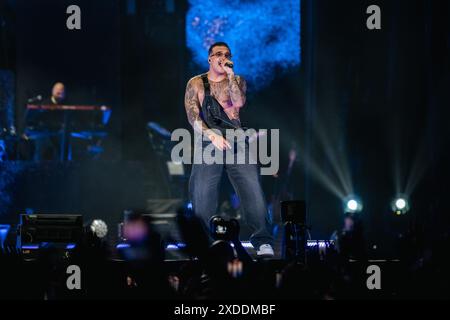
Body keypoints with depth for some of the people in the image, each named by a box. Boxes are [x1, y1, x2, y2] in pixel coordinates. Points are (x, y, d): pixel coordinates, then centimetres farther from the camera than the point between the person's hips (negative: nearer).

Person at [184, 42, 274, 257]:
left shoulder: (237, 81, 14)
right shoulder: (196, 84, 9)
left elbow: (239, 102, -7)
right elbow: (192, 116, -2)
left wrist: (230, 74, -7)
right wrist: (212, 136, -15)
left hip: (236, 141, 0)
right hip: (208, 142, 0)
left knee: (252, 189, -13)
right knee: (202, 197, -5)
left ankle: (264, 244, -17)